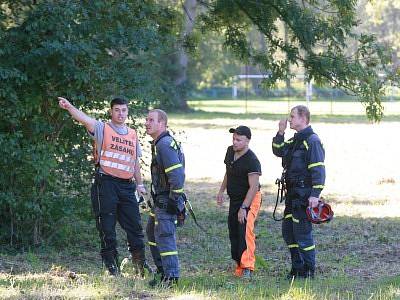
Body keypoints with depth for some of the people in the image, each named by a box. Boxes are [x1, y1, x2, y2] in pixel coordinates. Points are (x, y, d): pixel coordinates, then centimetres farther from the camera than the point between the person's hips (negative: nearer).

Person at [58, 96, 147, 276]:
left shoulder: (132, 134, 16)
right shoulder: (102, 129, 1)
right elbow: (84, 119, -18)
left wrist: (139, 184, 22)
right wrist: (69, 107, -36)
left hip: (126, 186, 4)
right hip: (106, 183, -4)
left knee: (135, 225, 6)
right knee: (107, 227, -2)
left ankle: (140, 264, 17)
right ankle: (112, 267, 5)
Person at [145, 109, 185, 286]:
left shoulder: (165, 145, -20)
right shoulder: (158, 144, 15)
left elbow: (177, 175, -26)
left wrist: (174, 200, -22)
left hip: (167, 200, -11)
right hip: (160, 199, 11)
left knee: (164, 235, -11)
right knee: (152, 232, 20)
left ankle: (171, 276, -10)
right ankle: (162, 271, 28)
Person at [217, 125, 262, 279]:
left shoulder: (252, 161, -23)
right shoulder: (230, 151, 3)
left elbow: (253, 187, -26)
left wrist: (244, 208, -28)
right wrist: (221, 191, 21)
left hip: (249, 199, -9)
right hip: (234, 198, 9)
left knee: (245, 231, -22)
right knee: (233, 232, 10)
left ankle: (247, 268, -27)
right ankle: (239, 265, 19)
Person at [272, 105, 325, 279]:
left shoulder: (312, 140, -13)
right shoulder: (295, 140, 16)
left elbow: (318, 169, -18)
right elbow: (279, 151, 17)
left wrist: (315, 194, -24)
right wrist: (280, 133, 3)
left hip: (304, 195, -10)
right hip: (293, 193, 10)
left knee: (302, 232, -6)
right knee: (288, 231, 13)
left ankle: (308, 270, 2)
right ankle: (297, 267, 21)